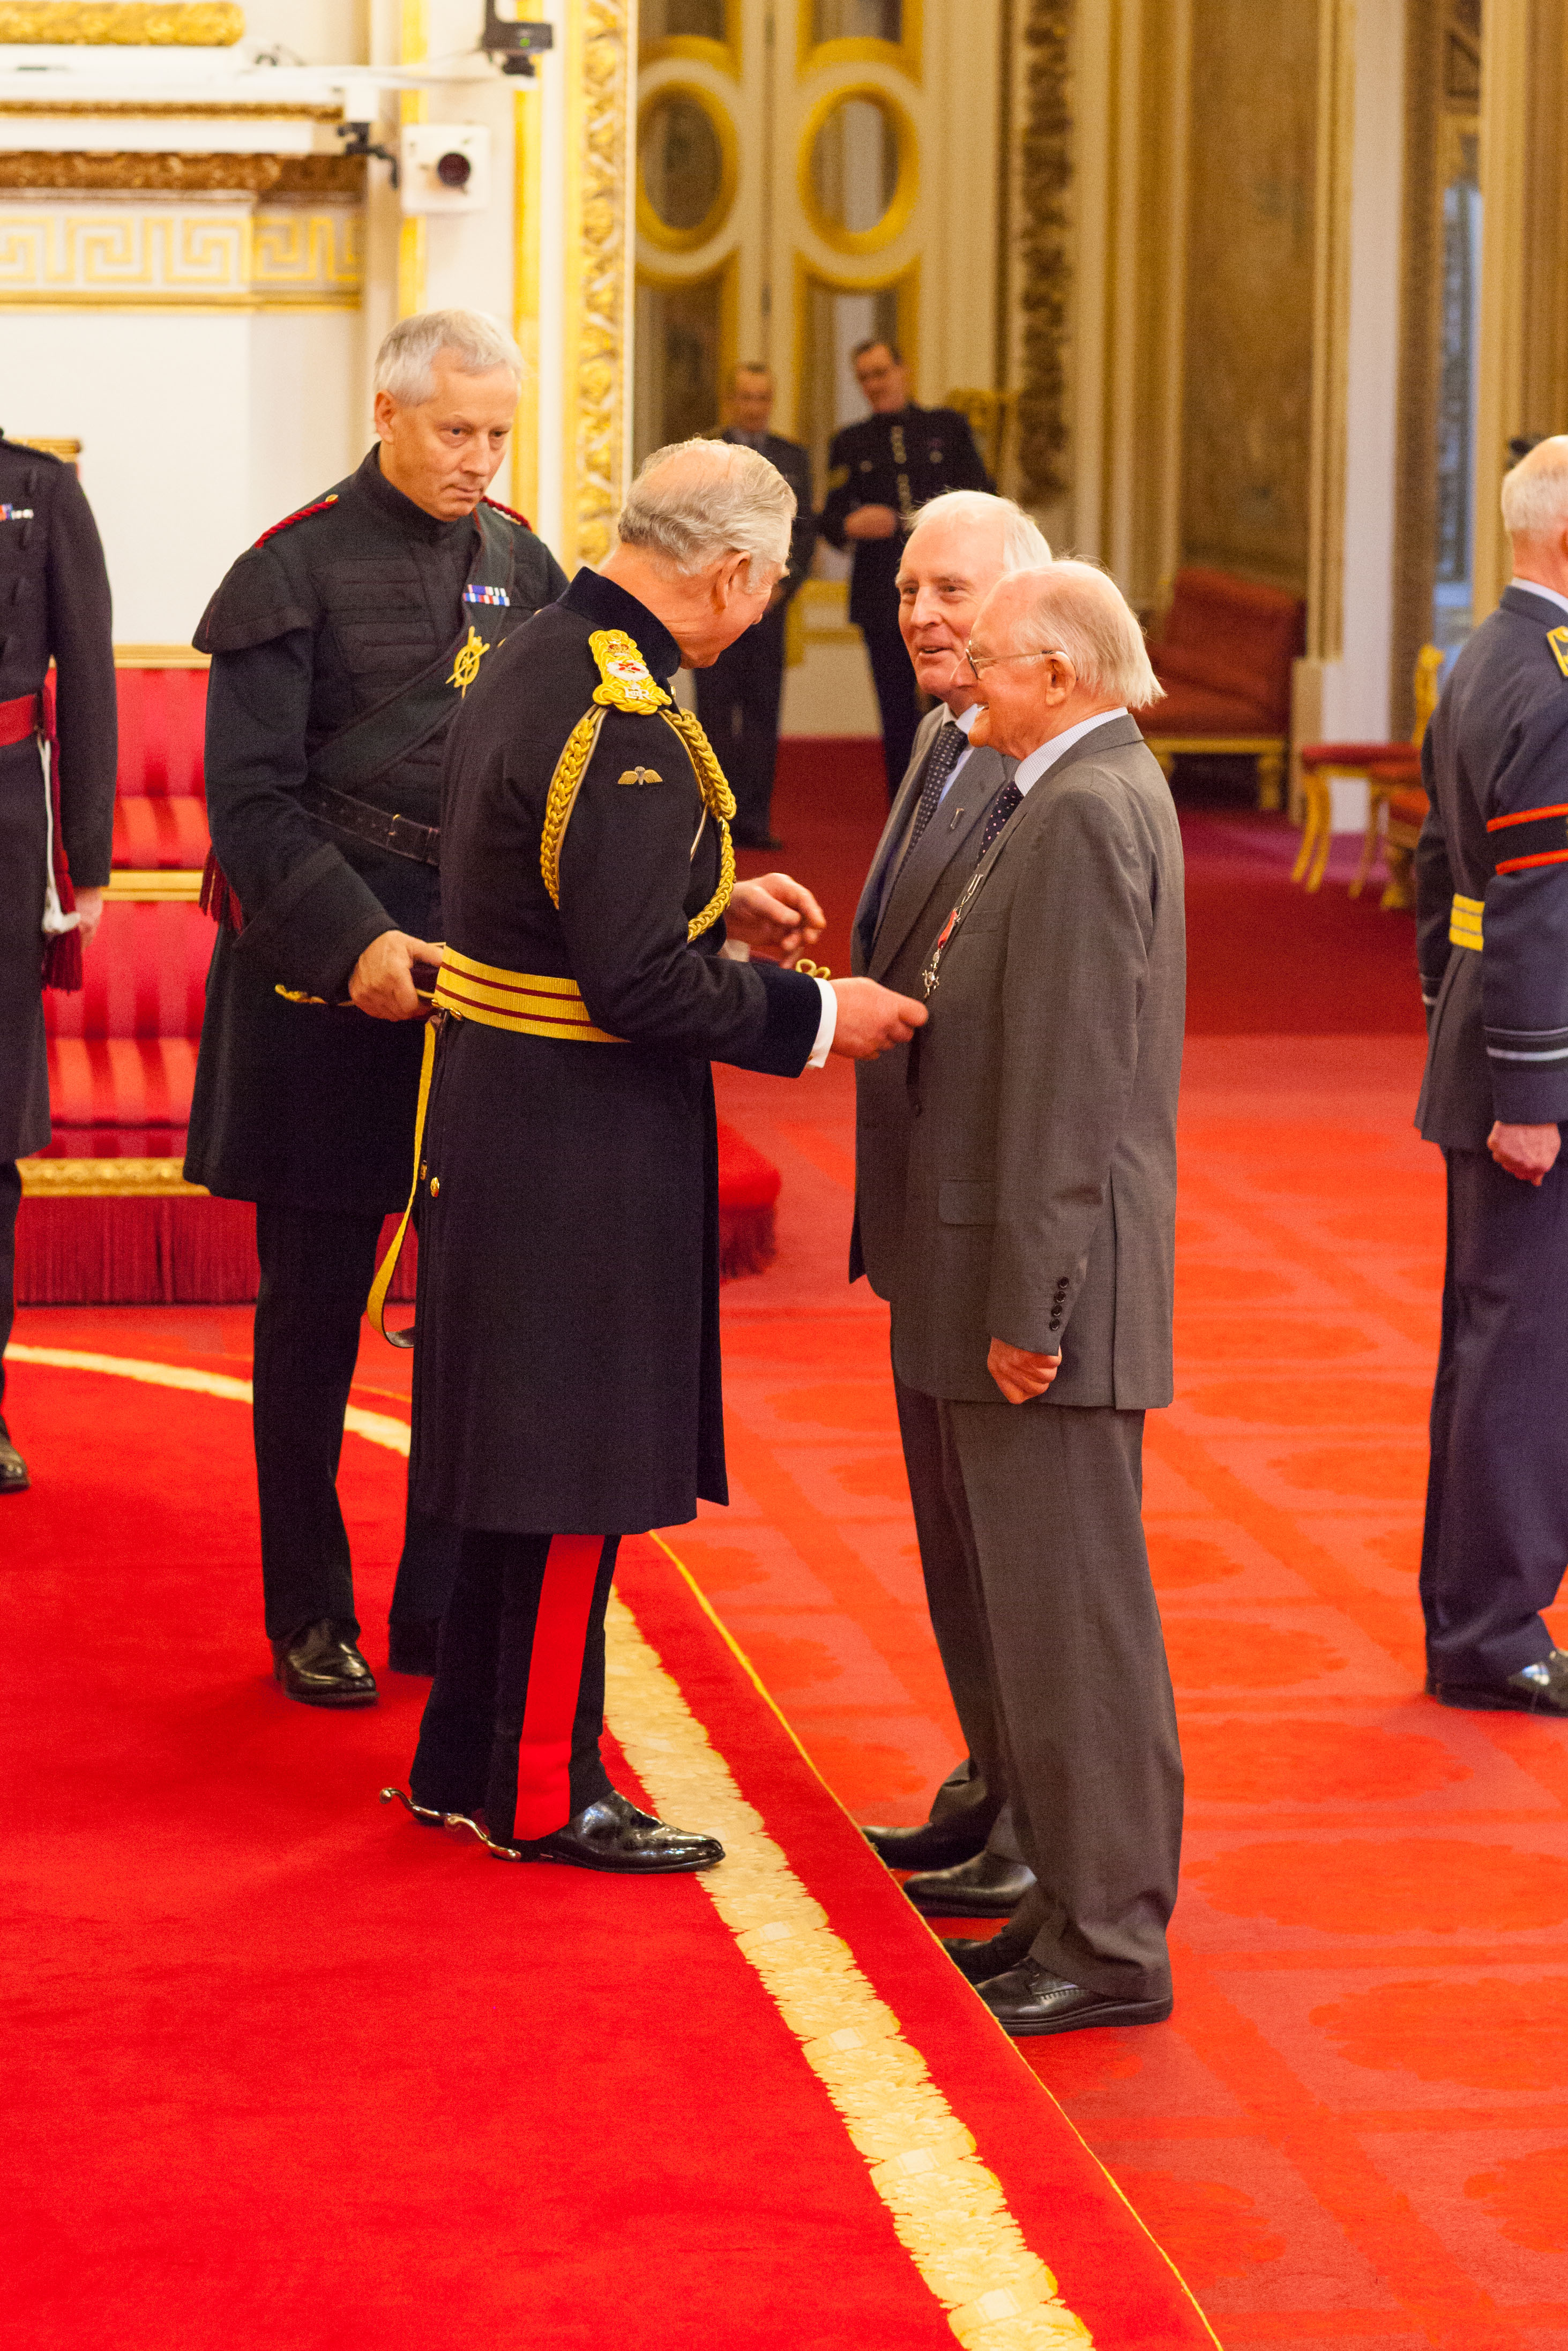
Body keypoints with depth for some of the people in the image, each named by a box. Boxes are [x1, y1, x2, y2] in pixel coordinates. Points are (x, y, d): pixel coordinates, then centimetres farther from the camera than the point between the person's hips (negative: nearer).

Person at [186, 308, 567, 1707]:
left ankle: (443, 1611, 16)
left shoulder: (522, 565, 8)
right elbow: (253, 803, -9)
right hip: (326, 978, -4)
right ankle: (310, 1617, 16)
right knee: (315, 1311, 5)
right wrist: (359, 945, -19)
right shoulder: (296, 570, -6)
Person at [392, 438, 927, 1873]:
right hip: (582, 1146, -10)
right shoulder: (625, 724, -23)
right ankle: (544, 1793, 13)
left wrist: (718, 901, 14)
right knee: (574, 1477, 2)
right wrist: (816, 1018, -15)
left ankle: (466, 1764, 28)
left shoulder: (539, 659, 7)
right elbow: (637, 983, -25)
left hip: (502, 1116, 10)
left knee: (523, 1457, 18)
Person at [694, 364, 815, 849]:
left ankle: (754, 820, 3)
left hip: (769, 604, 3)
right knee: (716, 714, -4)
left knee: (763, 714, 1)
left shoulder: (792, 458, 13)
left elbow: (804, 529, 12)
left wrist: (783, 584, -2)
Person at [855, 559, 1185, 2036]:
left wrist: (1027, 1306, -21)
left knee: (1068, 1611, -4)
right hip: (1015, 1276, 10)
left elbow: (1069, 1077, -21)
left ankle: (1111, 1944, 3)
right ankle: (1076, 1898, 23)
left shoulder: (1087, 812, -17)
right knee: (1034, 1607, 15)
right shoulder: (1086, 794, 15)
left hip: (1053, 1284, -10)